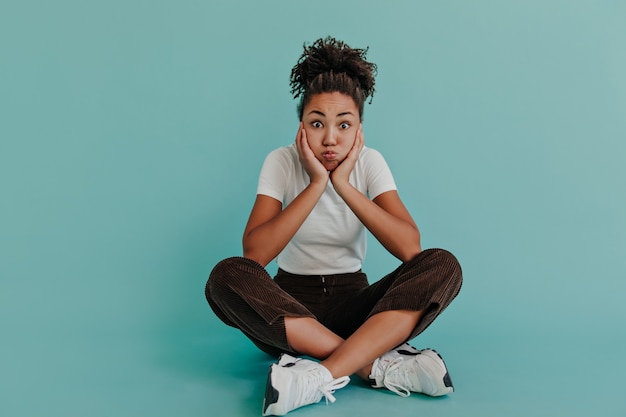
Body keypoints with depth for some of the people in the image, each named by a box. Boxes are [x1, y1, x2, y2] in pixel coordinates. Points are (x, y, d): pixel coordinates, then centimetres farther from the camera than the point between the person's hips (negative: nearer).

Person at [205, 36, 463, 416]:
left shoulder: (369, 162, -5)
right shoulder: (282, 162, -8)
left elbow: (410, 247, -19)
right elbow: (255, 253, -22)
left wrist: (343, 184, -24)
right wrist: (316, 184, -25)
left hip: (353, 304, 1)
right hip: (291, 308, -1)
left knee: (442, 265, -23)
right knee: (228, 276, -31)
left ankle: (320, 375, -33)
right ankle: (380, 364, -30)